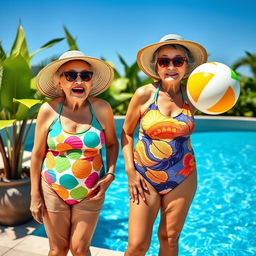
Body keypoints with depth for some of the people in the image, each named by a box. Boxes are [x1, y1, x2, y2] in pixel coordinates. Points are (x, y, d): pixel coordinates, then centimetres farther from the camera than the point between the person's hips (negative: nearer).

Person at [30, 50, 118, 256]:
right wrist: (35, 195, 0)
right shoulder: (49, 110, -11)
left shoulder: (102, 109, -9)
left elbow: (112, 144, 5)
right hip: (53, 191, 0)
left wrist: (110, 174, -8)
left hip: (90, 194, 0)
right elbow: (37, 154, -3)